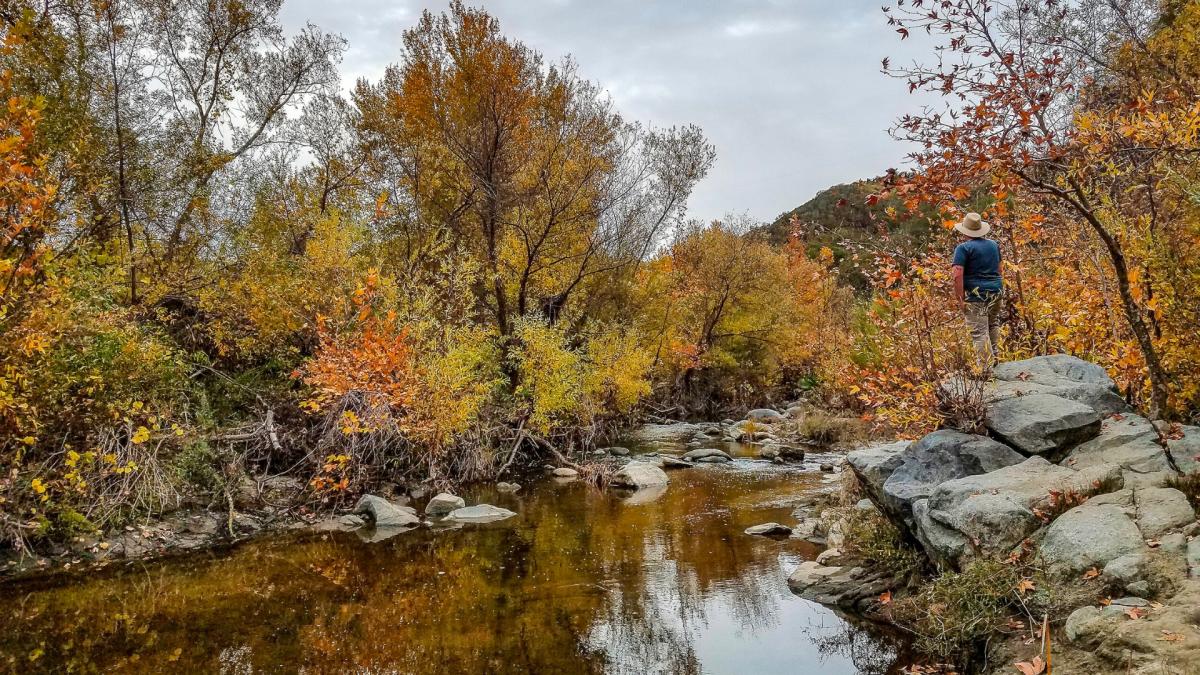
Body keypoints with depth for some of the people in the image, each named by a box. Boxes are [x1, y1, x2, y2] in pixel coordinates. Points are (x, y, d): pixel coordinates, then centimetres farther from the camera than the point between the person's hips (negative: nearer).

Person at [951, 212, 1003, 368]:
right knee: (993, 324, 26)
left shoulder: (963, 248, -9)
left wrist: (960, 299, -14)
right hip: (996, 291, 7)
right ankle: (993, 357, 33)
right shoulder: (994, 245, 12)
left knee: (979, 332, -4)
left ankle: (987, 368, -5)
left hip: (975, 293, -6)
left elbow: (958, 275, -18)